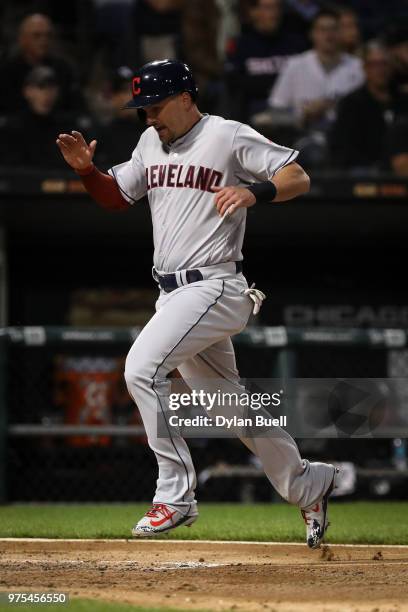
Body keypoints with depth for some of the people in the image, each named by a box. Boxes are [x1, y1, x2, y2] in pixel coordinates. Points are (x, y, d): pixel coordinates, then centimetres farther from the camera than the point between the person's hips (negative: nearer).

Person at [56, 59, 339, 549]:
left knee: (142, 367, -23)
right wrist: (86, 170, 4)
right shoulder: (151, 143, 14)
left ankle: (176, 495, -18)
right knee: (226, 402, 15)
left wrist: (254, 191, -28)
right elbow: (116, 197, 23)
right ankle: (306, 484, 31)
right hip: (173, 294, 9)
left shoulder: (229, 137, -8)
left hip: (214, 288, -9)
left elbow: (299, 178, -9)